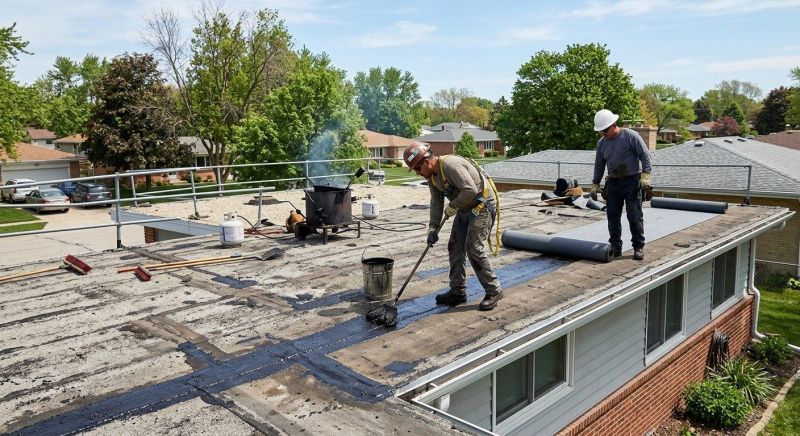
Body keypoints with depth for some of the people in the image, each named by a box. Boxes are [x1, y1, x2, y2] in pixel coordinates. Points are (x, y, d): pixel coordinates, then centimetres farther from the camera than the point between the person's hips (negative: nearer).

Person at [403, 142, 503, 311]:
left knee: (474, 249, -13)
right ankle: (457, 292, 17)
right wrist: (433, 228, 2)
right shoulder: (431, 176, 4)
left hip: (482, 206, -10)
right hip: (464, 209, 10)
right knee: (455, 248, 7)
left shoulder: (450, 165, -26)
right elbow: (436, 203, 9)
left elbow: (470, 190, -32)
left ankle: (494, 291, 1)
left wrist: (453, 207, -19)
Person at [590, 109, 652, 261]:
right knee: (613, 216, 5)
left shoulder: (631, 136, -9)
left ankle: (638, 247, 8)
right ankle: (615, 247, 13)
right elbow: (599, 166, 16)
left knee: (635, 217, -2)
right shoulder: (601, 143, 8)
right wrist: (595, 185, 13)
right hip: (613, 183, 5)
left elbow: (645, 156, -10)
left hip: (632, 182, -5)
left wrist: (645, 176, -19)